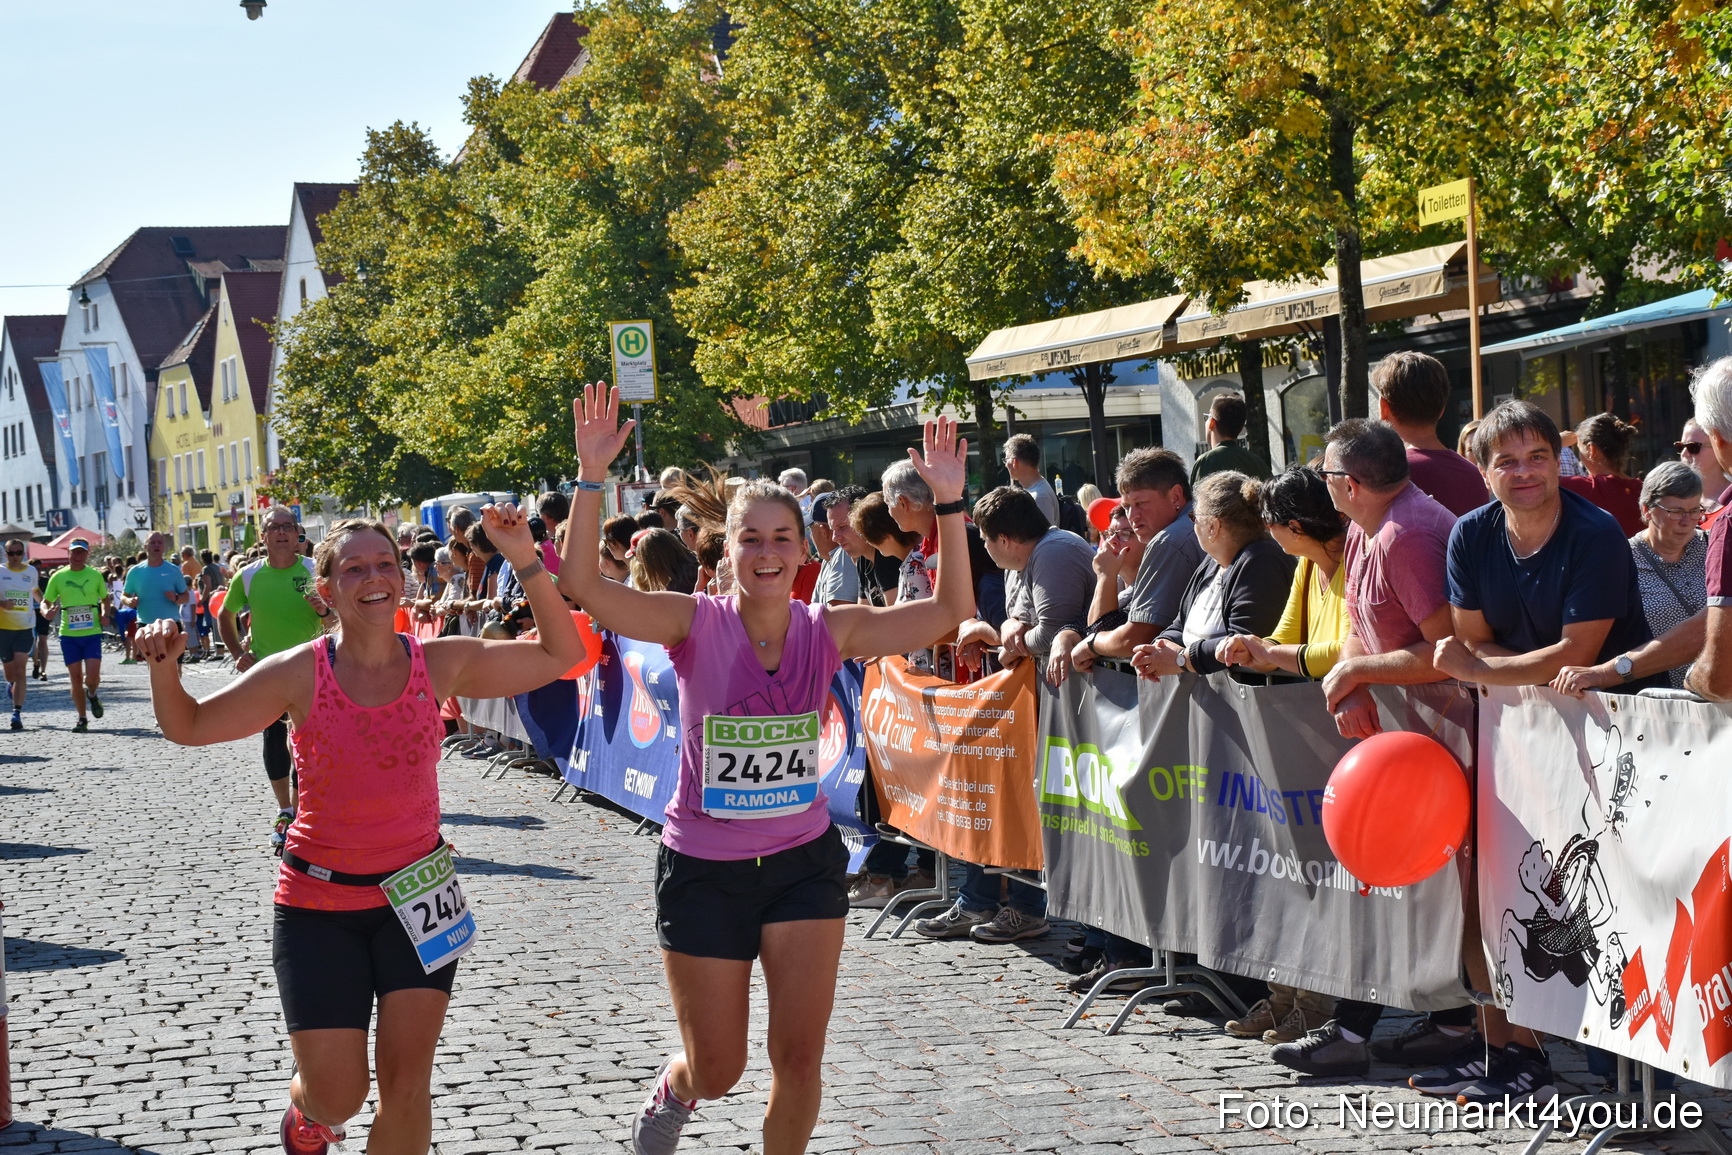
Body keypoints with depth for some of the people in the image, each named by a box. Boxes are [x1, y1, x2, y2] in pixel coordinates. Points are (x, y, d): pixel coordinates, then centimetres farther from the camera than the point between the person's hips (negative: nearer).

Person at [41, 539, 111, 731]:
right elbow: (45, 601, 8)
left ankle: (92, 694, 24)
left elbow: (105, 599, 16)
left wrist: (104, 614, -4)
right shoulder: (58, 577, 2)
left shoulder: (95, 575, 3)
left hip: (92, 633, -1)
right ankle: (82, 718, 15)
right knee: (76, 677, 2)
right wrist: (47, 612, -15)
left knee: (93, 676, -12)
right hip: (69, 634, 1)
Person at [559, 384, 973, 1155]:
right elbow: (581, 585, -25)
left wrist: (949, 505, -15)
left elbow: (950, 611, -6)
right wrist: (591, 478, -33)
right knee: (717, 1069, 9)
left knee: (800, 1057, -2)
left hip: (804, 861, 2)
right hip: (704, 868, -2)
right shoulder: (696, 624, -13)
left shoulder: (829, 631, -6)